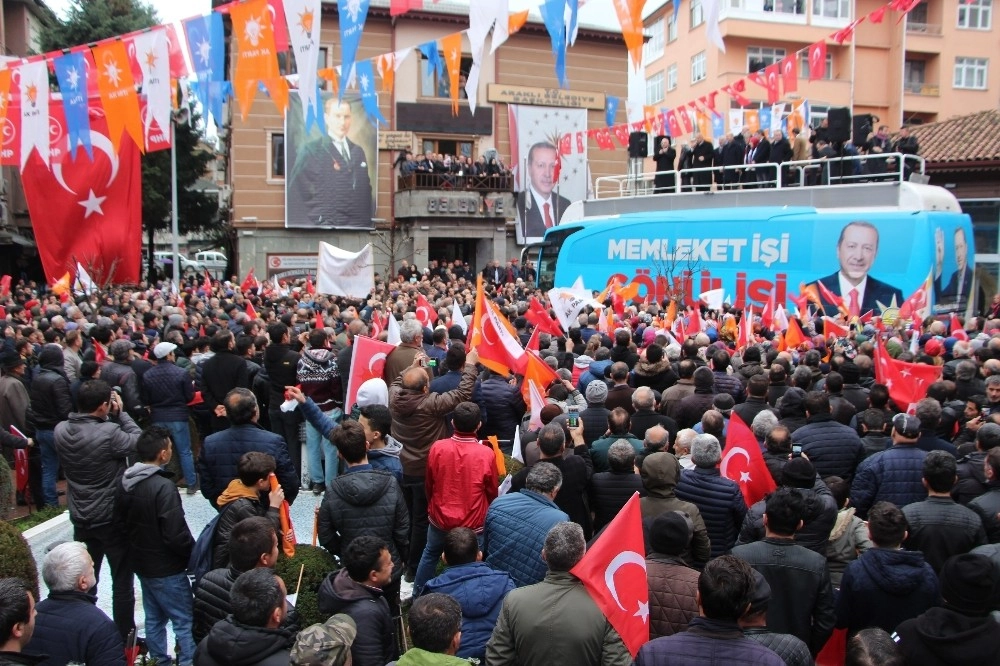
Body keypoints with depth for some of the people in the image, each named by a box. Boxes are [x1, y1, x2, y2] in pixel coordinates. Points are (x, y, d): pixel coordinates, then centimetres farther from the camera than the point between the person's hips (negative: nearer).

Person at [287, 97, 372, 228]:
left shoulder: (359, 151, 16)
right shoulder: (310, 151, -2)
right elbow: (296, 195, -5)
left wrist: (367, 221, 9)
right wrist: (308, 226, -11)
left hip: (359, 226, 5)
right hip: (324, 226, -5)